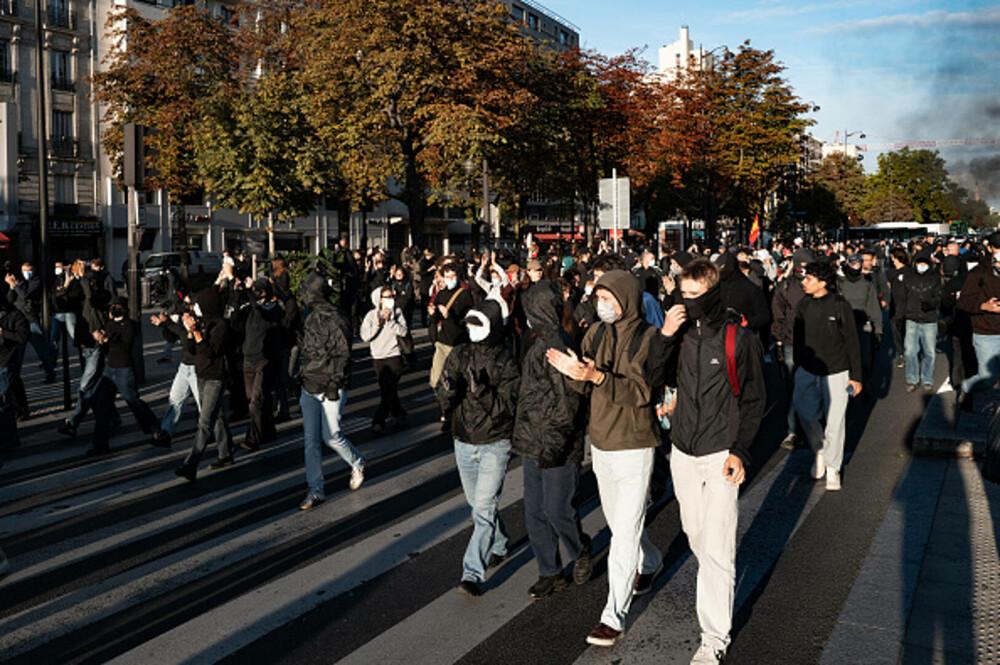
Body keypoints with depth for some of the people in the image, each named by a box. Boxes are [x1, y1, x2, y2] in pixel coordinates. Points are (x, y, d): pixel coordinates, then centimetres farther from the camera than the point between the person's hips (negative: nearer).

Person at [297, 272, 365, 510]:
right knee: (311, 439, 3)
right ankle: (315, 490, 10)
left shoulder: (336, 320, -13)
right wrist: (302, 375, 17)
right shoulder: (310, 318, 12)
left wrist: (334, 384, -17)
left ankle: (357, 464, 29)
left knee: (331, 436, -1)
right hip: (309, 388, 7)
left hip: (331, 389, -7)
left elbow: (343, 355, -14)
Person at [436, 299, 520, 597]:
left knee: (484, 509, -9)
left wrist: (481, 391, -35)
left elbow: (506, 408, -19)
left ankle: (473, 574, -3)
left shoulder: (507, 363, -12)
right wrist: (449, 391, -28)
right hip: (463, 442, 5)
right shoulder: (459, 355, 0)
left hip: (494, 445, -5)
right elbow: (444, 400, -4)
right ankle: (499, 546, 43)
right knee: (478, 504, 20)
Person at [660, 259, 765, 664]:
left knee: (716, 547, -5)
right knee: (695, 533, 17)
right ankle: (718, 585, 45)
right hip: (683, 452, 5)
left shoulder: (739, 339, -8)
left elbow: (754, 400, -1)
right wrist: (664, 336, -11)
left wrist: (740, 451, -10)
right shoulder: (680, 333, 2)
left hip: (722, 454, -4)